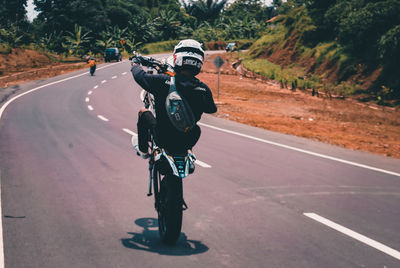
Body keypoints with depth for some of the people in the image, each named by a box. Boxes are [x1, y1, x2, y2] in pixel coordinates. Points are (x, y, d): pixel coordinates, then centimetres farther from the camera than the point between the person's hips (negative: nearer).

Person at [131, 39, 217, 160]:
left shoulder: (162, 81, -20)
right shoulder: (203, 89, -14)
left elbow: (140, 76, -1)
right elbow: (212, 109, 7)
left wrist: (136, 66, 23)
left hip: (164, 139, -2)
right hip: (189, 141, 2)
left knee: (143, 112, 26)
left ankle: (143, 150, 38)